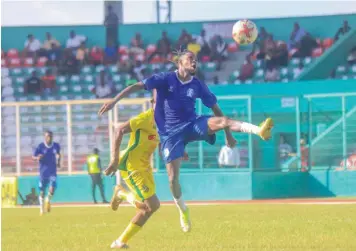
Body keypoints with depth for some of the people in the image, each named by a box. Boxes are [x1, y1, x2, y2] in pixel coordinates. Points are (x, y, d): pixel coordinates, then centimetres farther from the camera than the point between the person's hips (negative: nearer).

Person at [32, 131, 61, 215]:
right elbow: (33, 157, -5)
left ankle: (48, 200, 12)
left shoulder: (56, 146, 0)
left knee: (53, 187, -18)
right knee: (42, 191, 4)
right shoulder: (40, 146, -8)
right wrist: (37, 158, -26)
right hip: (43, 172, -1)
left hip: (53, 171, 1)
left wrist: (58, 162, 6)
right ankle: (42, 208, 22)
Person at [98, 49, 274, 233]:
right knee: (173, 177, -5)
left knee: (222, 121, -27)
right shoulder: (166, 79, -7)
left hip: (192, 125, 1)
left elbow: (215, 108, 10)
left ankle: (260, 131, -45)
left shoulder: (197, 86, 1)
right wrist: (114, 101, -21)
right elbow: (138, 86, -11)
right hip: (170, 133, -1)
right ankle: (183, 211, 18)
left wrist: (228, 134, 10)